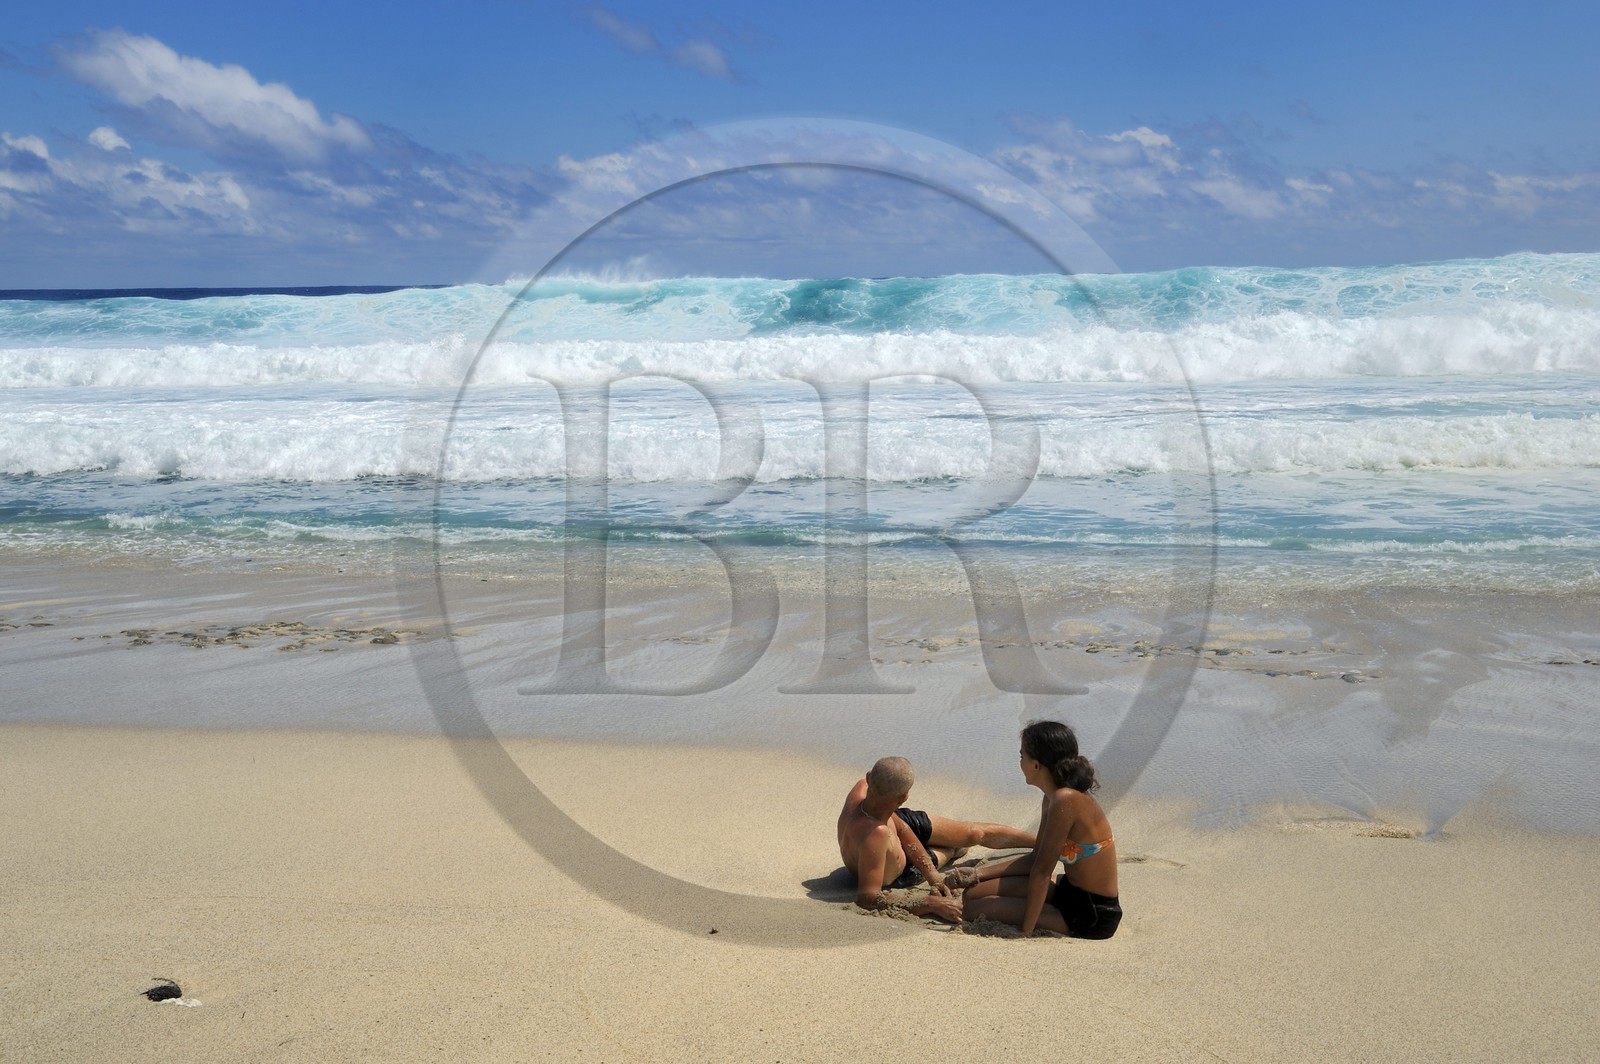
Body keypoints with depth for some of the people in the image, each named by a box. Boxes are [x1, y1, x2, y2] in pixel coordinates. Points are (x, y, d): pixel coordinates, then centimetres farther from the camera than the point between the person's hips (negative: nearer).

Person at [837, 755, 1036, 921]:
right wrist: (932, 904, -47)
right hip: (897, 875, -5)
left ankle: (1039, 840, 43)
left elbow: (899, 824, -15)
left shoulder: (864, 787, -32)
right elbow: (868, 900, -53)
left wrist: (931, 874, -19)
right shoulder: (875, 835, -56)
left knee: (977, 833, 15)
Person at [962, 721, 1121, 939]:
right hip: (1070, 893, 9)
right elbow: (1034, 860, 13)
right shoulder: (1054, 798, 5)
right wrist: (977, 874, 9)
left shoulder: (1065, 801, -26)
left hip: (1091, 917, -9)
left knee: (984, 907, -13)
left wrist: (1026, 932, -18)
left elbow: (1041, 872, -22)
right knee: (974, 892, 6)